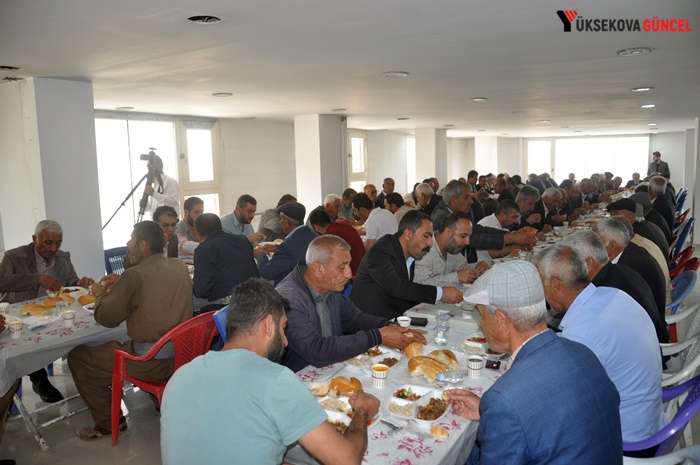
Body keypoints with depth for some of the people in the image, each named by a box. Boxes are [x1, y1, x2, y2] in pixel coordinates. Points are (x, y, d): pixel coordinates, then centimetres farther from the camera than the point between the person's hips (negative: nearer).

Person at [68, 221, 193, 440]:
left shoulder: (135, 275, -19)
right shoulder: (180, 267, 2)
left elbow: (106, 318, -9)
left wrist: (100, 293, 9)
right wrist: (122, 283, 18)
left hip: (151, 363, -8)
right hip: (181, 354, 8)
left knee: (77, 358, 8)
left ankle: (109, 424, 16)